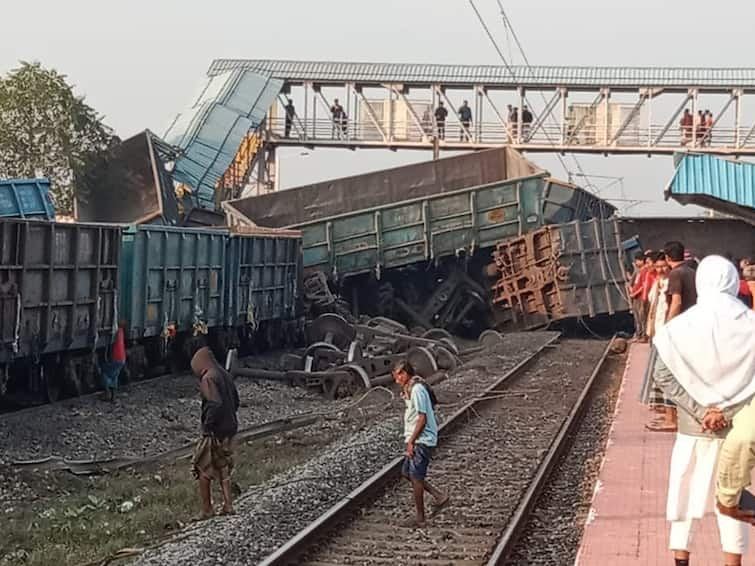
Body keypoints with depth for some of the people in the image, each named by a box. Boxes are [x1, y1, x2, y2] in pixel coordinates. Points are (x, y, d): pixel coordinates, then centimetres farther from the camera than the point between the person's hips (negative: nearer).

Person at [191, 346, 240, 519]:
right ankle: (228, 506, 15)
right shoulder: (225, 375, 9)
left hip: (214, 432, -8)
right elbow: (235, 401, 15)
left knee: (203, 469, 4)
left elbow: (215, 404, -27)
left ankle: (207, 510, 7)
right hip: (229, 429, 8)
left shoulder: (208, 378, -17)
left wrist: (208, 425, -20)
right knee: (223, 469, 17)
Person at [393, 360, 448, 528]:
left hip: (421, 441, -10)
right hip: (417, 440, 10)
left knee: (416, 477, -4)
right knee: (406, 472, 13)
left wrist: (411, 441, -18)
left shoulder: (417, 390, -17)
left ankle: (420, 518, 4)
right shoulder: (411, 389, 14)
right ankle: (439, 495, 17)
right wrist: (410, 441, 16)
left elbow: (422, 419, -21)